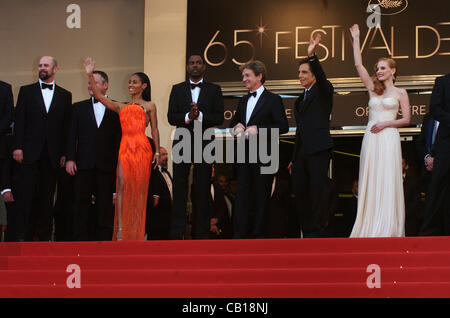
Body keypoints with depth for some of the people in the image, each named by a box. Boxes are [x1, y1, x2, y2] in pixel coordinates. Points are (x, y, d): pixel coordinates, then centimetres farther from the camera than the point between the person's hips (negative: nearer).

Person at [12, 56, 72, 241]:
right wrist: (17, 147, -7)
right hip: (30, 153, -1)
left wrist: (64, 153, 1)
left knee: (47, 196, 5)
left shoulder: (65, 96, 12)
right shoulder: (26, 91, 9)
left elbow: (67, 126, 8)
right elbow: (19, 120, 3)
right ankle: (19, 236, -5)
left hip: (52, 154, 1)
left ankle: (44, 236, 12)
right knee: (24, 194, -6)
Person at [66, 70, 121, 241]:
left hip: (107, 164, -1)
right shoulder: (79, 107, 13)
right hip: (84, 163, 1)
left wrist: (118, 162, -5)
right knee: (81, 203, 1)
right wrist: (70, 159, -3)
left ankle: (103, 240, 5)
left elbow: (120, 137, 3)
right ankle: (80, 241, 4)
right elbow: (72, 135, 8)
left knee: (105, 205, 0)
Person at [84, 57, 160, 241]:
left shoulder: (149, 106, 14)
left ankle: (138, 232, -1)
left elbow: (154, 130, 9)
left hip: (142, 149, -2)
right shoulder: (121, 107, 21)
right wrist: (90, 75, 5)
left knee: (139, 189, -4)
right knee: (122, 186, -11)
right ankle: (120, 231, -16)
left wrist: (157, 152, 0)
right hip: (125, 149, 2)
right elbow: (99, 96, 12)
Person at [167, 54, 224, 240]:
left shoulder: (214, 90, 9)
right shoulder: (177, 89, 12)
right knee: (179, 188, -2)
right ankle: (177, 234, -2)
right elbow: (171, 117, 3)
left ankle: (201, 233, 3)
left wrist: (200, 116, -16)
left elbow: (219, 118, -1)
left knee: (203, 188, 0)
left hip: (204, 143, -1)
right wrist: (187, 117, -15)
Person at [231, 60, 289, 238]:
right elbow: (234, 122, 28)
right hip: (243, 155, 6)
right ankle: (239, 235, 0)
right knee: (241, 195, 1)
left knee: (262, 196, 0)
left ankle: (257, 235, 5)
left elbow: (283, 126, -10)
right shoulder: (243, 101, 18)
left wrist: (258, 129, -18)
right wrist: (236, 127, 4)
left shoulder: (273, 100, -2)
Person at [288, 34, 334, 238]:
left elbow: (321, 78, -21)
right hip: (302, 152, 8)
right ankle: (307, 232, 10)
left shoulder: (323, 91, 3)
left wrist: (312, 56, -36)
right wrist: (294, 158, 21)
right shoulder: (302, 99, 24)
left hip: (318, 150, -8)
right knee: (299, 191, 5)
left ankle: (316, 233, -7)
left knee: (319, 192, -7)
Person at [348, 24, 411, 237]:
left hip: (388, 138, -4)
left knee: (388, 183, -8)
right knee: (370, 182, 1)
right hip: (371, 139, 4)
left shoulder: (400, 93, 7)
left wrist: (385, 123, -9)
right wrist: (356, 39, 10)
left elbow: (406, 119, 4)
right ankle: (370, 229, 3)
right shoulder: (373, 88, 14)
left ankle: (388, 230, -7)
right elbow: (358, 65, 10)